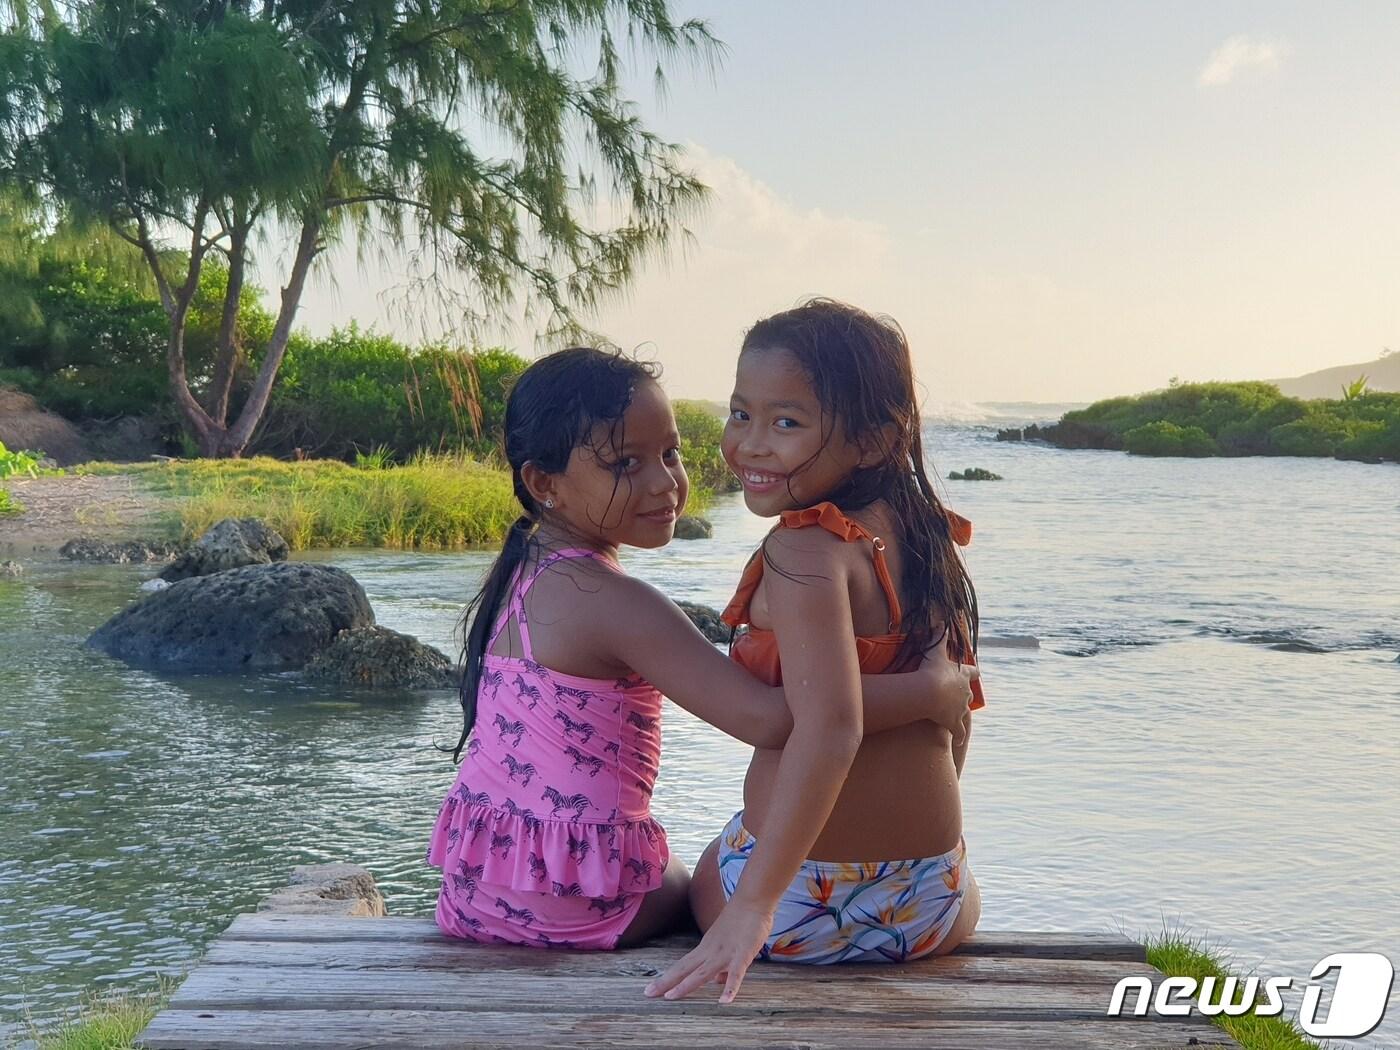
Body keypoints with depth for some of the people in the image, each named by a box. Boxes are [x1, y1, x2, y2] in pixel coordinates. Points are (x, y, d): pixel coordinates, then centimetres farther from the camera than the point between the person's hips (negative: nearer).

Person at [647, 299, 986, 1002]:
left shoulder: (805, 551, -20)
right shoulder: (928, 538, 1)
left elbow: (829, 728, -33)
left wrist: (753, 905, -31)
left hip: (805, 899, -5)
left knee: (694, 884, 33)